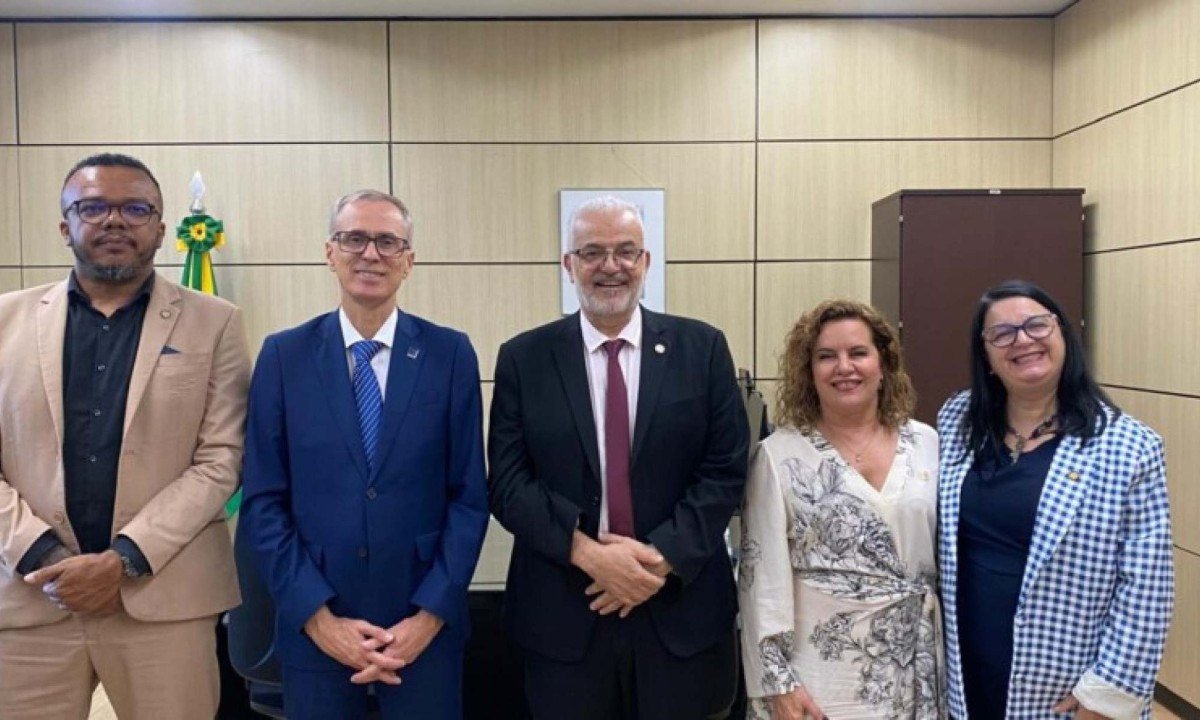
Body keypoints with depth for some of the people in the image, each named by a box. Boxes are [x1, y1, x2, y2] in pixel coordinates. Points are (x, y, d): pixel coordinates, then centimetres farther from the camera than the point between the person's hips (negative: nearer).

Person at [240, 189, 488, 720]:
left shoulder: (450, 353, -2)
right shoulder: (283, 356, -1)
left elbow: (470, 495, -2)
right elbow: (263, 501, -1)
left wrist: (430, 615, -8)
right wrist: (318, 617, -8)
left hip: (426, 625, 0)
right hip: (314, 628, 1)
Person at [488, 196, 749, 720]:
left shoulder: (702, 348, 1)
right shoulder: (524, 358, 1)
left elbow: (725, 470, -2)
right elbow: (508, 482, -3)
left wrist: (661, 557, -13)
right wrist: (588, 553, -16)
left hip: (682, 608, 0)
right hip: (564, 614, 0)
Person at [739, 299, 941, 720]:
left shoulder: (925, 444, 2)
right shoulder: (779, 455, -8)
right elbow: (762, 576, -8)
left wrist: (948, 659, 8)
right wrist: (777, 683, -11)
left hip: (913, 672, 3)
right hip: (819, 674, -3)